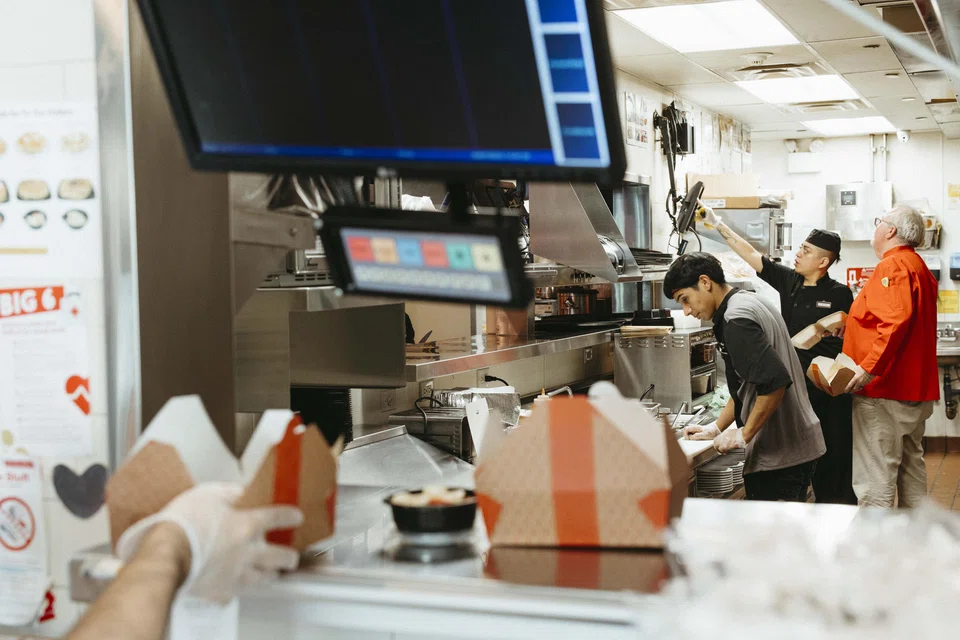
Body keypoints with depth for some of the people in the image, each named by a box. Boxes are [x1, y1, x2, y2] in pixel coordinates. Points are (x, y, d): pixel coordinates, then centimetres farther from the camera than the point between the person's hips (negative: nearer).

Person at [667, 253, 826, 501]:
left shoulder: (736, 318, -16)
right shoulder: (752, 302, 15)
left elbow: (775, 382, -27)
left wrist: (744, 435, -16)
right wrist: (716, 429, 20)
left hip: (779, 453, -10)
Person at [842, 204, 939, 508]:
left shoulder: (893, 266, -14)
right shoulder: (920, 267, 18)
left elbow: (896, 322, -27)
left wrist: (869, 368, -30)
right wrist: (850, 327, 22)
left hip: (884, 388, -10)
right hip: (915, 386, 10)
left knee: (875, 474, -7)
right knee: (910, 463, 17)